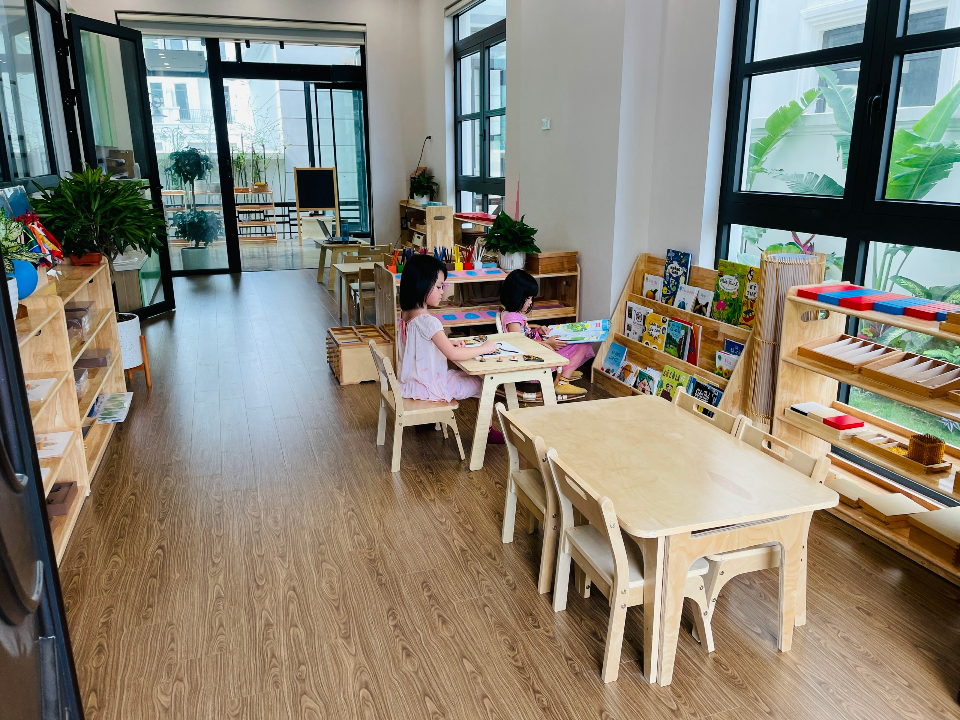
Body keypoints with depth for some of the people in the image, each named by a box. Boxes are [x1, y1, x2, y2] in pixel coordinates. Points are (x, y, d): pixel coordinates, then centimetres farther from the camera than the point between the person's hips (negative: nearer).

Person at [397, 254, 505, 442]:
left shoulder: (406, 314, 0)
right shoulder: (428, 321, -28)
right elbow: (453, 354, -32)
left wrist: (447, 342, 5)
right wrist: (484, 348, -20)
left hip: (411, 381, 9)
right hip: (429, 387, -9)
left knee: (459, 373, 28)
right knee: (483, 383, 4)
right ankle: (487, 430, 20)